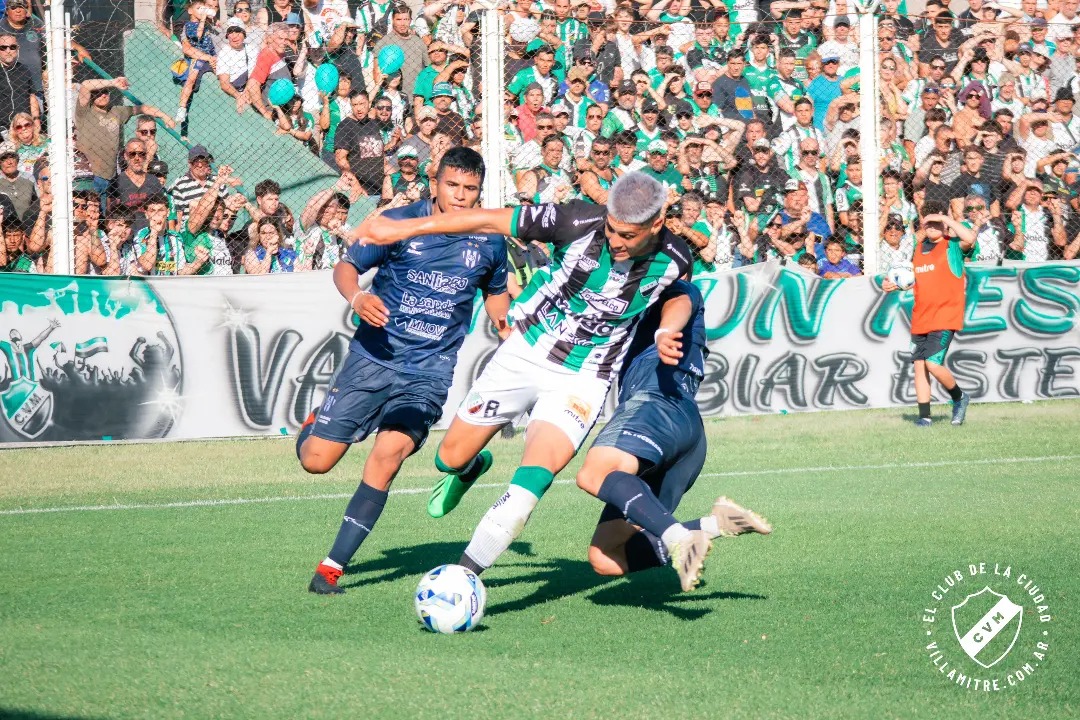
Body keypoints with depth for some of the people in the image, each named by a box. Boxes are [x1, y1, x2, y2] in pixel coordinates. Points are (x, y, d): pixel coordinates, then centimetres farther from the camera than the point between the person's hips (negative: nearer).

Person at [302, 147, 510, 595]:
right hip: (375, 355, -1)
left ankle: (333, 566, -14)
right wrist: (357, 298, -25)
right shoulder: (400, 222, -5)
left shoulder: (489, 241, 4)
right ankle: (314, 424, 37)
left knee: (389, 453, -23)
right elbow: (346, 266, -3)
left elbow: (496, 293, 23)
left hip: (430, 371, 1)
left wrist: (505, 324, 1)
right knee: (315, 460, -4)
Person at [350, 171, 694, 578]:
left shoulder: (674, 261, -17)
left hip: (581, 379, -2)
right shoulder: (582, 222, -22)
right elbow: (489, 221, -16)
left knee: (528, 487, -21)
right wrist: (402, 229, -14)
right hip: (525, 352, 2)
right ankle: (472, 468, 49)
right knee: (452, 458, 10)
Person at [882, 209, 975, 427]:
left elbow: (970, 238, -28)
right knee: (919, 364, 3)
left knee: (933, 363, -17)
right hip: (920, 318, 7)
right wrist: (895, 285, 10)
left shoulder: (952, 245, -4)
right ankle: (924, 416, 10)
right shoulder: (920, 248, 15)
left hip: (945, 317, -7)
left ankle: (959, 397, 9)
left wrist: (947, 219, -20)